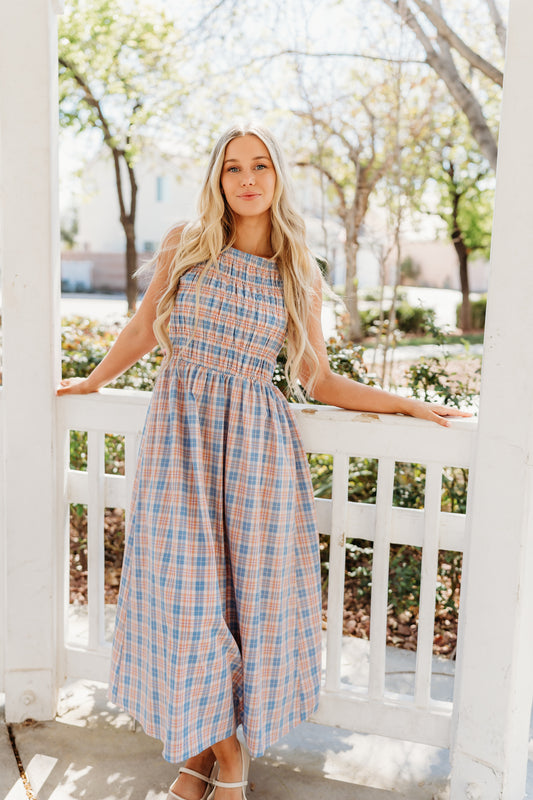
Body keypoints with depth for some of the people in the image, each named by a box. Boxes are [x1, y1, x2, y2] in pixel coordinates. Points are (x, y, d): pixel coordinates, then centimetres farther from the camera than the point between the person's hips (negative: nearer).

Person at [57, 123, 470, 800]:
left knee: (250, 589, 2)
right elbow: (144, 326, 20)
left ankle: (222, 745, 25)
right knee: (187, 591, 1)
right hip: (181, 432, 0)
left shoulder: (301, 274, 8)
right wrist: (94, 380, 29)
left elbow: (319, 381, 10)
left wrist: (408, 405, 7)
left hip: (256, 440, 0)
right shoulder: (184, 246, 6)